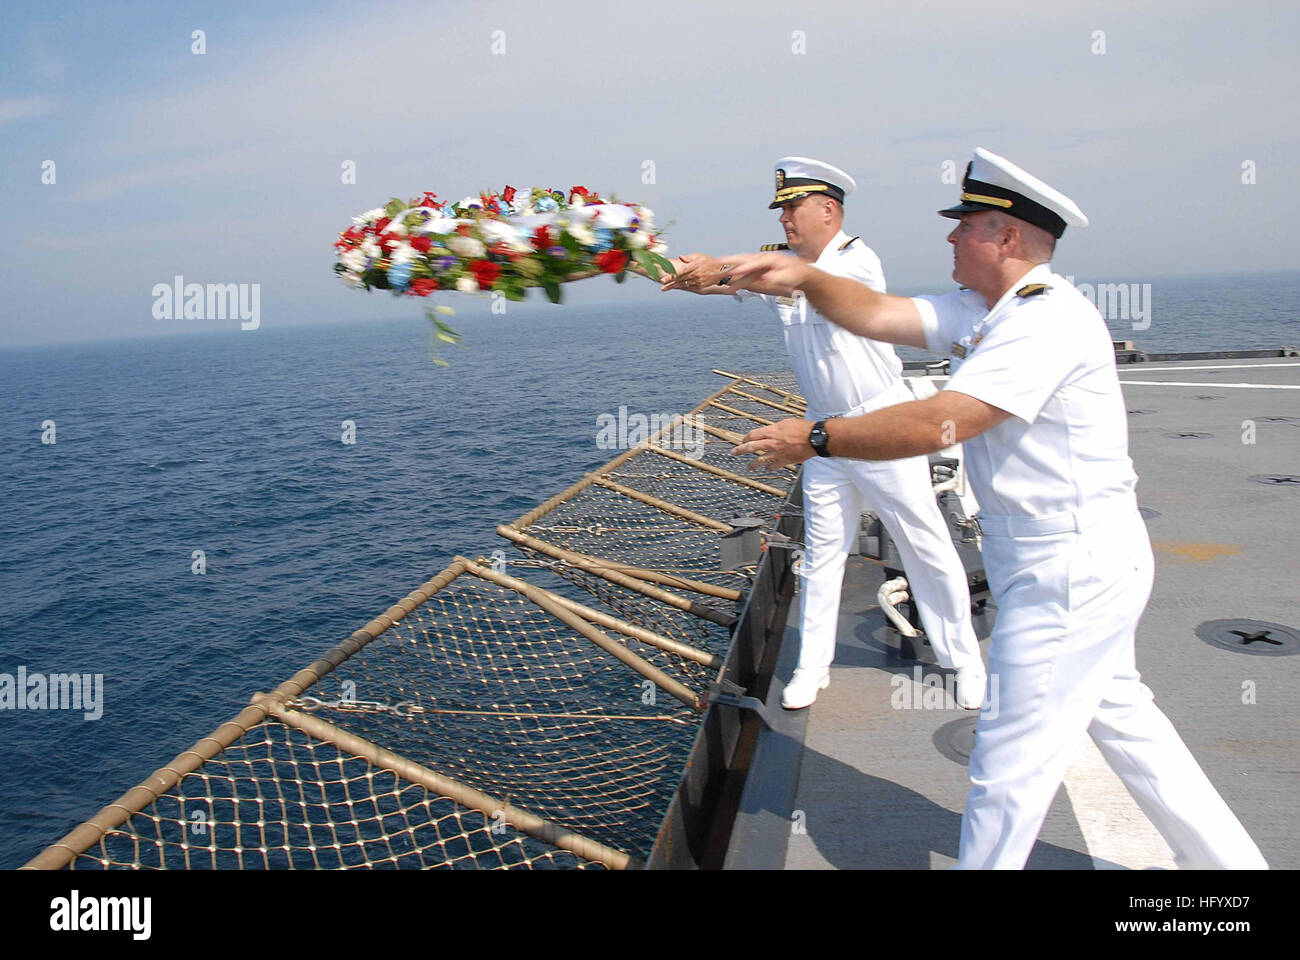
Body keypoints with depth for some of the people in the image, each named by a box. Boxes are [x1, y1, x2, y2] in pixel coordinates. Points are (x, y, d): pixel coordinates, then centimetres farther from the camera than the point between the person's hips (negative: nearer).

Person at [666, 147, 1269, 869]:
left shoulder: (1049, 320, -21)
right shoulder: (981, 312, 9)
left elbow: (937, 424, -28)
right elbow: (877, 315, 8)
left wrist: (815, 438, -21)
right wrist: (801, 277, -7)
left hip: (1072, 567, -10)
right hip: (1075, 561, 11)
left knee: (1009, 762, 0)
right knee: (1119, 717, 23)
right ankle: (1226, 858, 39)